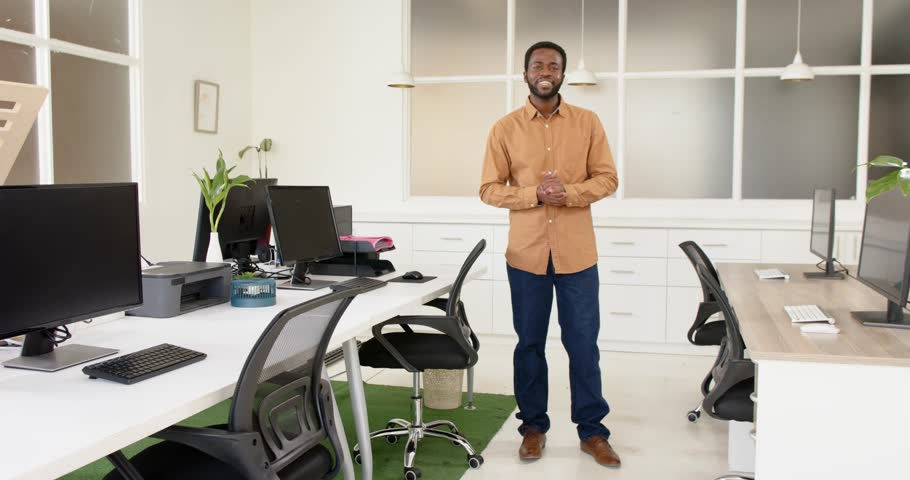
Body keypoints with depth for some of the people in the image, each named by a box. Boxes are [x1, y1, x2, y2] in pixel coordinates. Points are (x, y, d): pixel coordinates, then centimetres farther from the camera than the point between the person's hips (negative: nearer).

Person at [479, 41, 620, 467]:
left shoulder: (588, 122, 3)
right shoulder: (505, 128, 1)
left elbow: (607, 178, 2)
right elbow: (490, 190, 0)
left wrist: (569, 193, -16)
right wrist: (535, 195, -16)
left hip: (577, 253, 0)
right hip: (527, 253, 0)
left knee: (584, 344, 6)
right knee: (530, 343, 10)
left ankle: (592, 431, 20)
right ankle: (533, 427, 24)